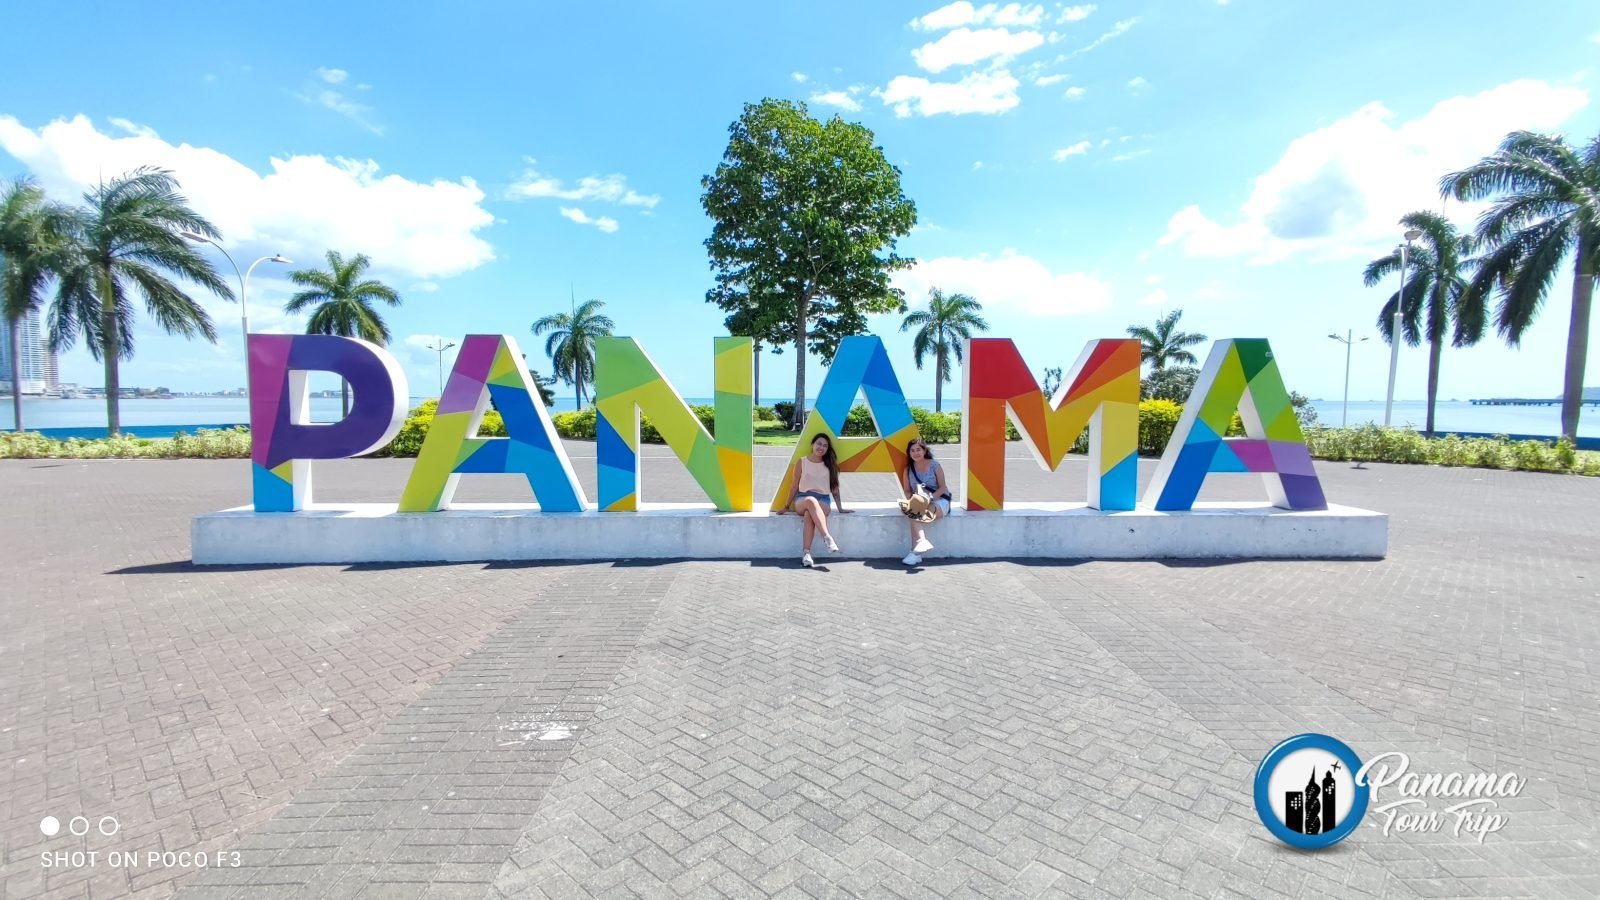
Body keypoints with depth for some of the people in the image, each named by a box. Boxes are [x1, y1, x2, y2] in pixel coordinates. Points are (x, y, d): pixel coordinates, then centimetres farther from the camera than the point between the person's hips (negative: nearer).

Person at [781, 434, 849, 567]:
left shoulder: (830, 465, 10)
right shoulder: (801, 462, 6)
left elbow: (834, 488, 13)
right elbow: (794, 486, 10)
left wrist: (840, 508, 9)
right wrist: (787, 506, 9)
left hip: (823, 501, 1)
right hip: (802, 500, -1)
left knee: (809, 514, -36)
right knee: (811, 501, -39)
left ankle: (806, 552, -41)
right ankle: (828, 538, -48)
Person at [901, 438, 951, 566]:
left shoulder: (934, 465, -3)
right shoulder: (909, 469, 7)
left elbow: (943, 488, -5)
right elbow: (907, 490, 10)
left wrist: (930, 497, -21)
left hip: (939, 500, -4)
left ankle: (916, 553, -38)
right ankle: (923, 541, -43)